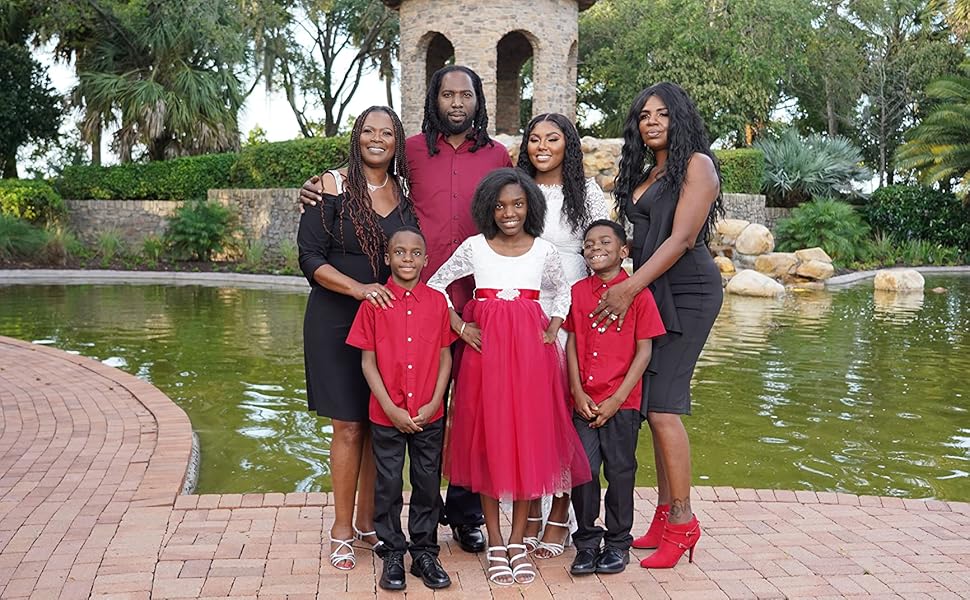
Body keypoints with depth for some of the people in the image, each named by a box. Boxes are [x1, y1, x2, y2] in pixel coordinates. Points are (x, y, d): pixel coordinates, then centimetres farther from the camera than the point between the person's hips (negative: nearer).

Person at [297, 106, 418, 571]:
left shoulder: (405, 194, 8)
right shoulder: (333, 187, -4)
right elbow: (311, 258, -10)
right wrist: (359, 288, -22)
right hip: (338, 320, -4)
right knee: (349, 426, 0)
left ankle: (368, 521, 22)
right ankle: (341, 530, 13)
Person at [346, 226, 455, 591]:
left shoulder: (437, 302, 0)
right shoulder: (374, 303, -4)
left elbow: (445, 357, 4)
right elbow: (368, 362, -4)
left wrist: (433, 403, -7)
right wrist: (391, 409, -10)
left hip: (429, 415, 1)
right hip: (387, 414, -1)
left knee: (428, 485, 10)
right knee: (388, 486, 8)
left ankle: (425, 553, 24)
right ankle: (392, 554, 23)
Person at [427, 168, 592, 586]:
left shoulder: (544, 251, 5)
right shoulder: (474, 248, 2)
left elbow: (564, 291, 21)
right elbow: (435, 284, 10)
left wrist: (553, 328, 6)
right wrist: (460, 327, 1)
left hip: (531, 348, 1)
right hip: (485, 347, -1)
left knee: (530, 437, 1)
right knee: (487, 438, 0)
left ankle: (518, 542, 13)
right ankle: (495, 543, 11)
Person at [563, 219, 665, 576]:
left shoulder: (638, 293, -4)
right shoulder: (578, 292, 7)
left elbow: (644, 351, -5)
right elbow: (572, 344, 8)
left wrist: (616, 399, -10)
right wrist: (578, 392, -3)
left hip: (622, 403, -2)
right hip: (584, 401, 3)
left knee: (620, 472, 6)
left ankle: (618, 543, 22)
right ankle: (587, 543, 17)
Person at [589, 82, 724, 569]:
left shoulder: (696, 165, -5)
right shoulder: (645, 174, 19)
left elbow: (682, 238, -16)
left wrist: (630, 287, -22)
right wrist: (627, 286, 4)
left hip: (687, 292, -8)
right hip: (651, 291, 8)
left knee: (661, 402, -13)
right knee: (654, 404, 5)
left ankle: (682, 520, -4)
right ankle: (665, 515, 12)